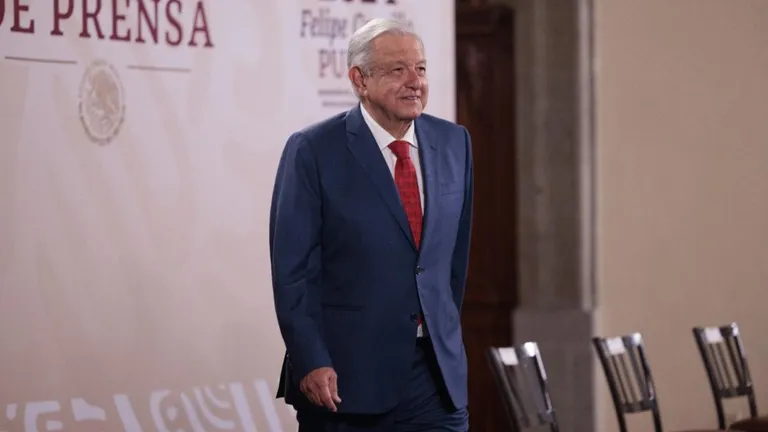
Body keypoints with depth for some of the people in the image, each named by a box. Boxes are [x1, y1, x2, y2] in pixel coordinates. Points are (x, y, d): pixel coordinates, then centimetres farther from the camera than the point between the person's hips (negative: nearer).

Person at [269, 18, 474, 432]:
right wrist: (311, 364, -14)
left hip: (436, 372, 4)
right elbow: (292, 270, -8)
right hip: (346, 375, -4)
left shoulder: (453, 143, 8)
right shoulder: (313, 151, -6)